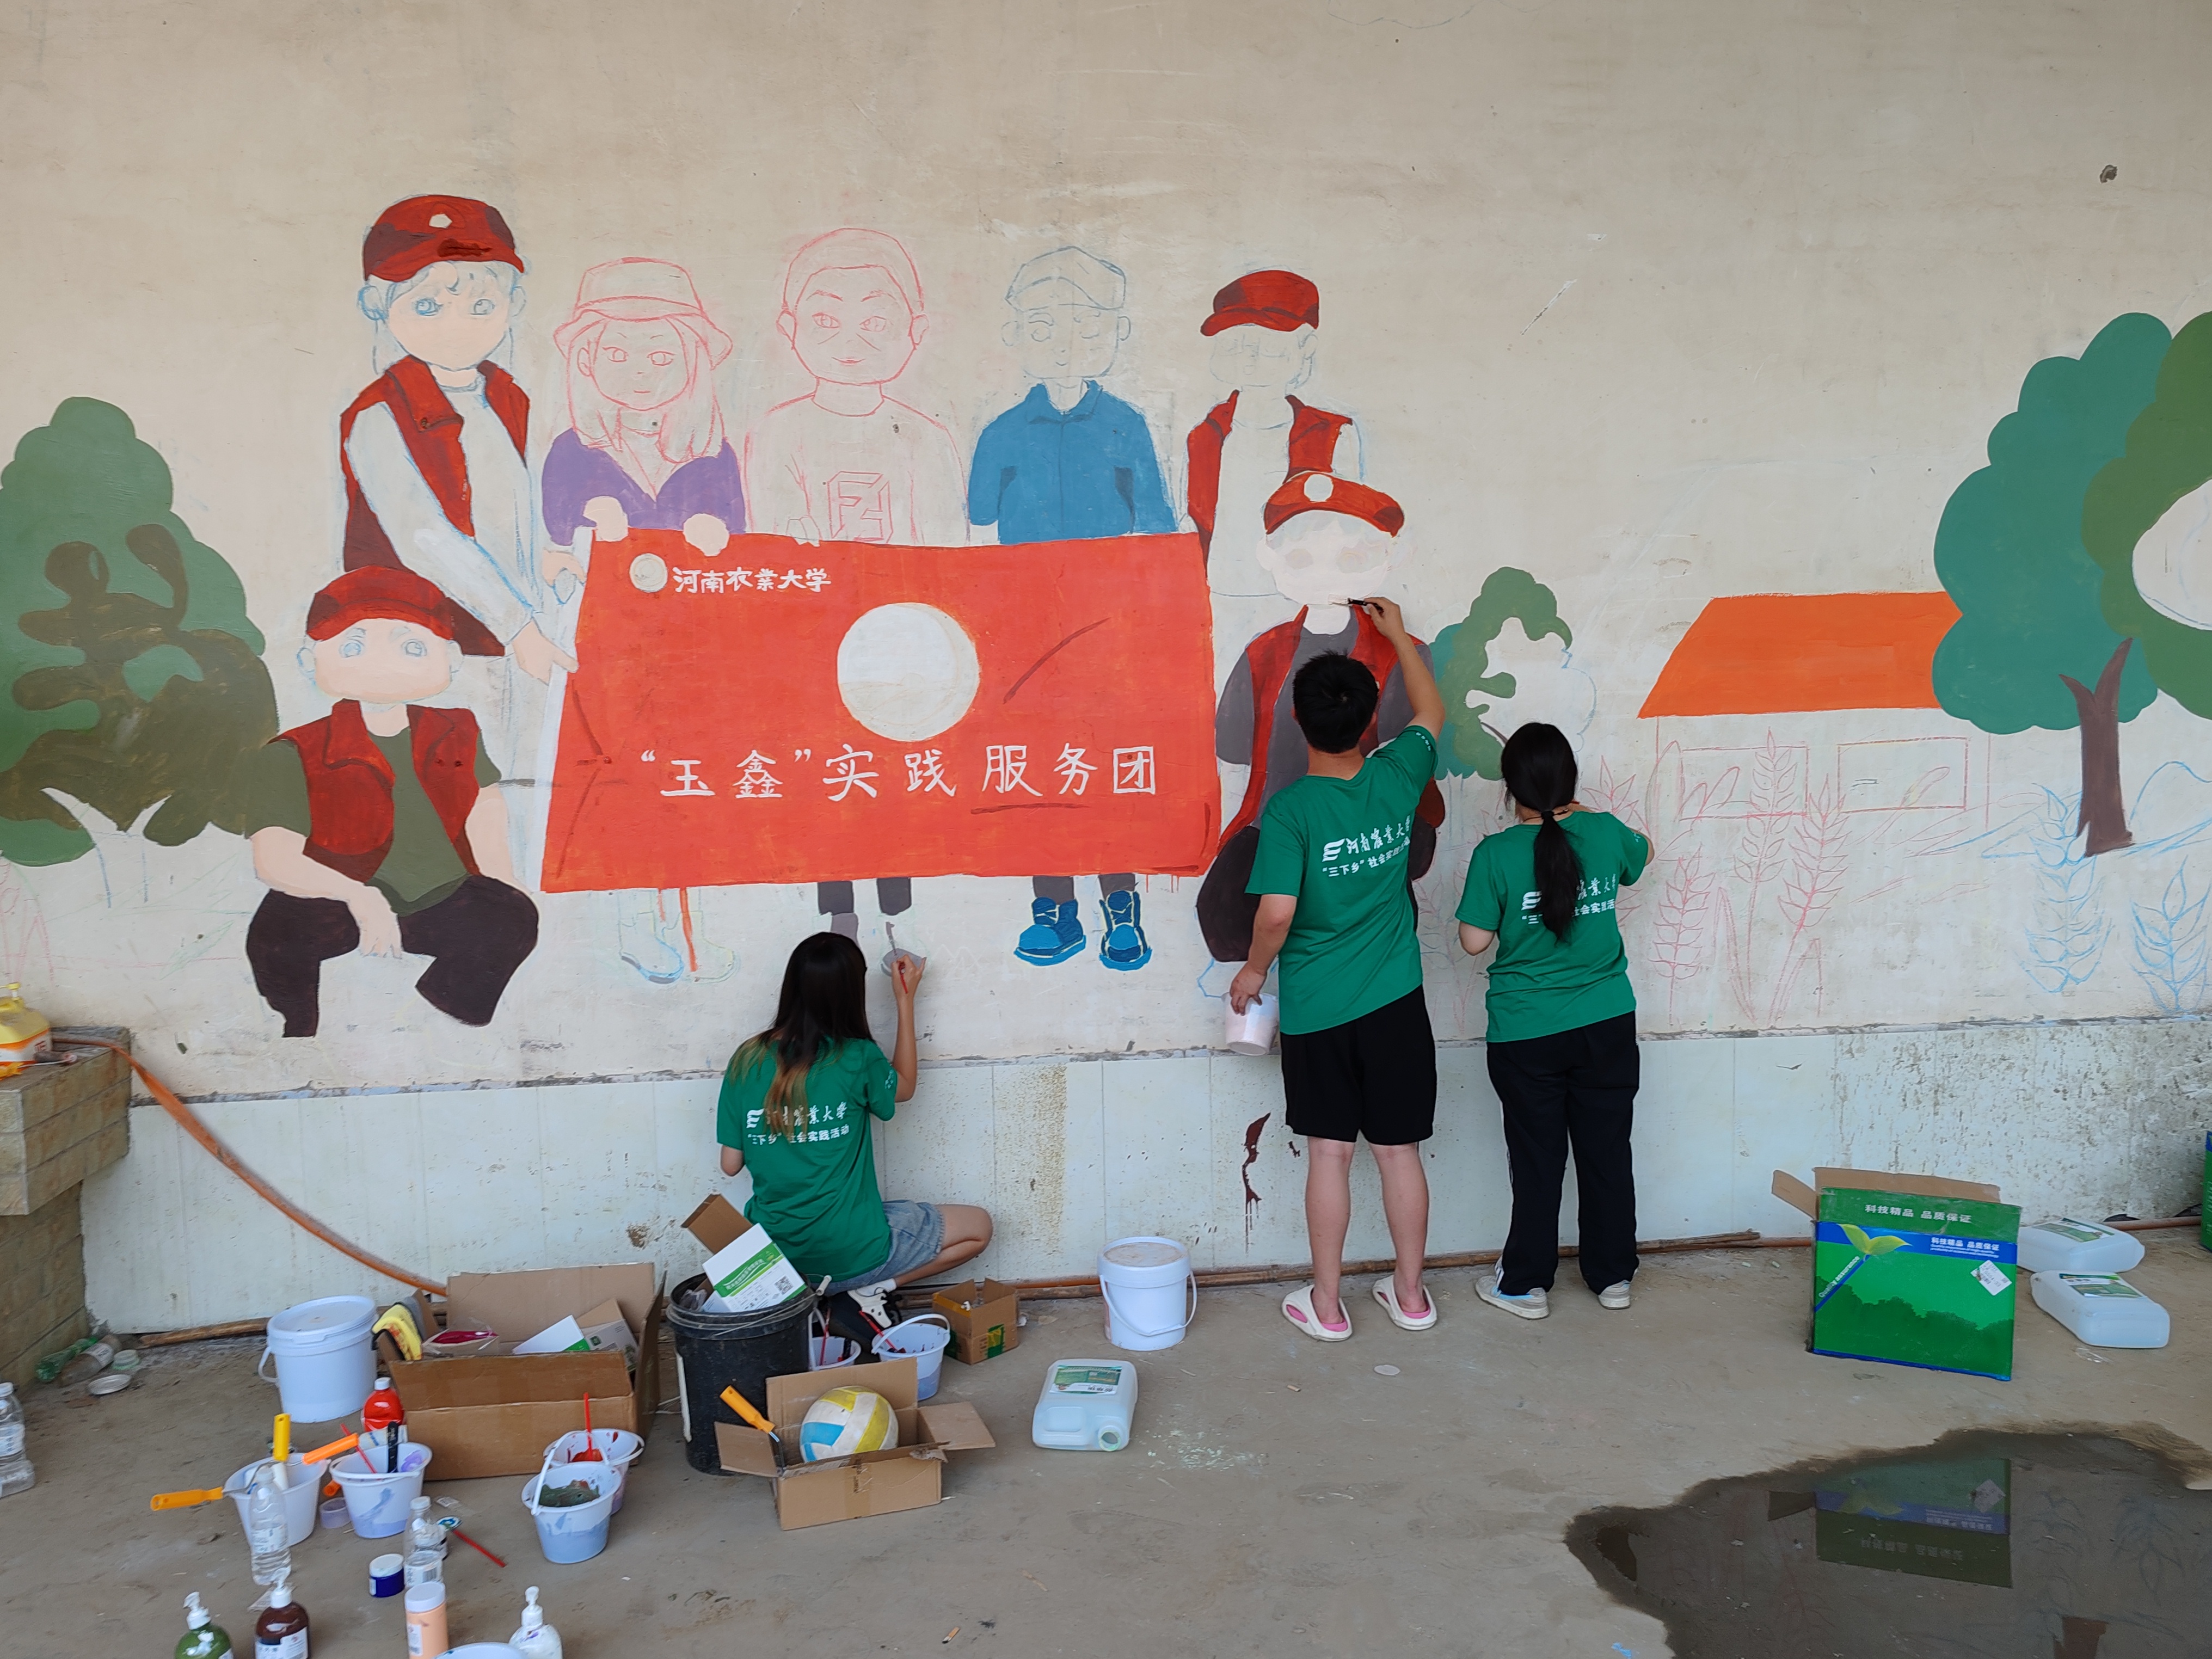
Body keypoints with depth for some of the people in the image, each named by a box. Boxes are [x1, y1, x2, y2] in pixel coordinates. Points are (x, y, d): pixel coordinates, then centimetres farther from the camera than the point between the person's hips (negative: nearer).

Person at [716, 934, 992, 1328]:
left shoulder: (748, 1060, -6)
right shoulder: (858, 1060, -15)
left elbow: (730, 1164, 0)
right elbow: (904, 1087, 9)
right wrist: (905, 1001, 13)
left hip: (774, 1251, 5)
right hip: (848, 1253, -5)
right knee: (978, 1226, 13)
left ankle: (801, 1291, 12)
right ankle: (870, 1289, -1)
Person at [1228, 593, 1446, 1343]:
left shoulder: (1289, 810, -16)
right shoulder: (1396, 777, -5)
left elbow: (1277, 913, -20)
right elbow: (1431, 712, 16)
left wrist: (1253, 970, -1)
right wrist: (1398, 634, 26)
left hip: (1316, 1009, -3)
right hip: (1396, 1003, 3)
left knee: (1329, 1153, 8)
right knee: (1400, 1150, 12)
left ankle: (1326, 1303, 19)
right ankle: (1410, 1294, 25)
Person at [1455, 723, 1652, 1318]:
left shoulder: (1497, 854, -16)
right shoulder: (1606, 833, -5)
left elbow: (1474, 941, -11)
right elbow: (1641, 855, 19)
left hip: (1527, 1035, -3)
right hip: (1607, 1027, 3)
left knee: (1537, 1160, 8)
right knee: (1607, 1152, 14)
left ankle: (1527, 1284, 20)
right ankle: (1613, 1275, 27)